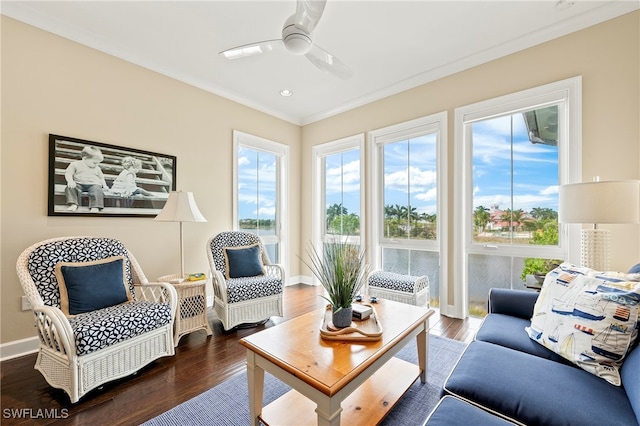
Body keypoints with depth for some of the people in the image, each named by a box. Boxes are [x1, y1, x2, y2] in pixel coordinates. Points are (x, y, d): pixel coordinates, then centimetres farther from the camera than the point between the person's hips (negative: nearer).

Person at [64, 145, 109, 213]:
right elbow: (68, 173, 3)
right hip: (79, 184, 1)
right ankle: (73, 204, -33)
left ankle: (95, 207, -42)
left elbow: (101, 178, 24)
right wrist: (70, 181, -17)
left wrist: (104, 186, 8)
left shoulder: (97, 168, 18)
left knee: (97, 190, -33)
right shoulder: (75, 164, 9)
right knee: (70, 188, -28)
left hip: (94, 184, 0)